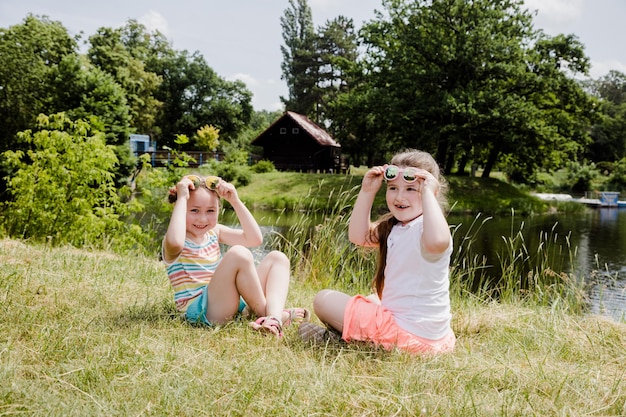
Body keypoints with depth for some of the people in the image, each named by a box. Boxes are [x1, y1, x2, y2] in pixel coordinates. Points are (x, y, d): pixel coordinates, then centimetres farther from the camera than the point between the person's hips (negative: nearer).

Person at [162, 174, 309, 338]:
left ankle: (273, 318, -26)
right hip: (199, 311, -8)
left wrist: (235, 201, -1)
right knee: (238, 254, -29)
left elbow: (255, 238, 4)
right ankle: (264, 312, -15)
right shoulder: (176, 241, -7)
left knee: (277, 258, 0)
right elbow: (175, 242, -35)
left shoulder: (214, 232, 15)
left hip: (231, 304, 9)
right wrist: (182, 198, -24)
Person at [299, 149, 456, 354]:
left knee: (323, 300, -1)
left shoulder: (425, 228, -24)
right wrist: (367, 191, 2)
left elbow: (437, 241, -48)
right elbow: (359, 236, 9)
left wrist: (428, 193, -36)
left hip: (409, 335, -9)